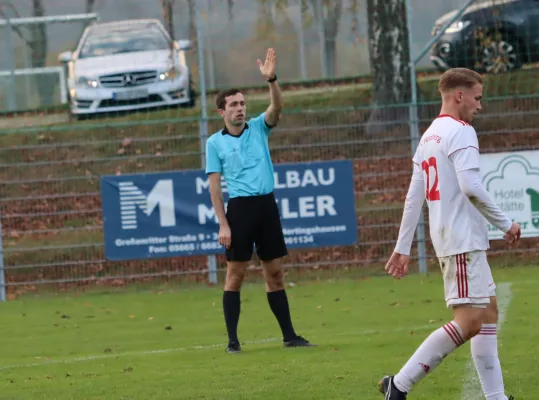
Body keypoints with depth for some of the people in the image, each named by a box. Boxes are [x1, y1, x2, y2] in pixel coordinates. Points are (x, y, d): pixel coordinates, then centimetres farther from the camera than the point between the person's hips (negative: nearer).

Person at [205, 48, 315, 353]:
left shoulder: (258, 128, 10)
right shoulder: (215, 142, 3)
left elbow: (278, 107, -7)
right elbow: (215, 186, 0)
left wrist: (272, 80, -25)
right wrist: (223, 224, -8)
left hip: (267, 205, 3)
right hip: (240, 207, -3)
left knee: (275, 272, 6)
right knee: (236, 274, -3)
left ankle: (289, 335, 10)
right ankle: (233, 339, 2)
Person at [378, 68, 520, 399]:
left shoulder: (429, 135, 17)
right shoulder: (460, 132, -11)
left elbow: (414, 197, 16)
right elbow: (471, 187, -22)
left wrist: (403, 247, 16)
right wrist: (505, 224, -12)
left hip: (446, 237, 10)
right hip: (463, 238, -10)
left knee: (488, 311, 13)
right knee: (470, 319, -13)